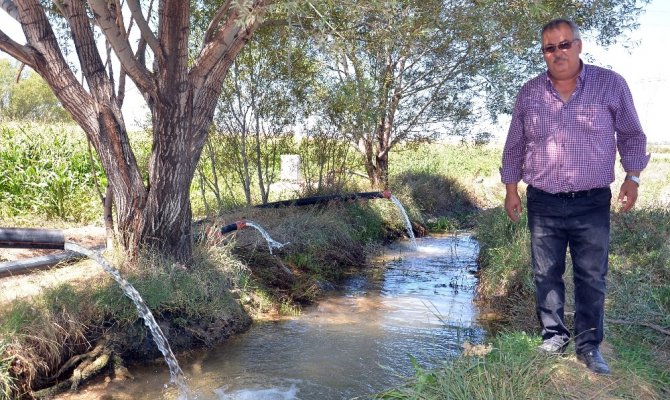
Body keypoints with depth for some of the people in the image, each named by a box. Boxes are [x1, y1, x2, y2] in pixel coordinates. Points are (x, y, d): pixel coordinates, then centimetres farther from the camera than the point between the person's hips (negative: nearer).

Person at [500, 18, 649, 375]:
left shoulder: (611, 84, -2)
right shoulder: (529, 93, 3)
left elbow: (631, 135, 8)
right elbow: (514, 147, 10)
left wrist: (632, 176, 1)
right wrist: (511, 189, 9)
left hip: (592, 203, -1)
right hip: (542, 202, 2)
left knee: (592, 278, 5)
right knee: (546, 275, 8)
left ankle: (589, 346, 18)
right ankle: (553, 335, 24)